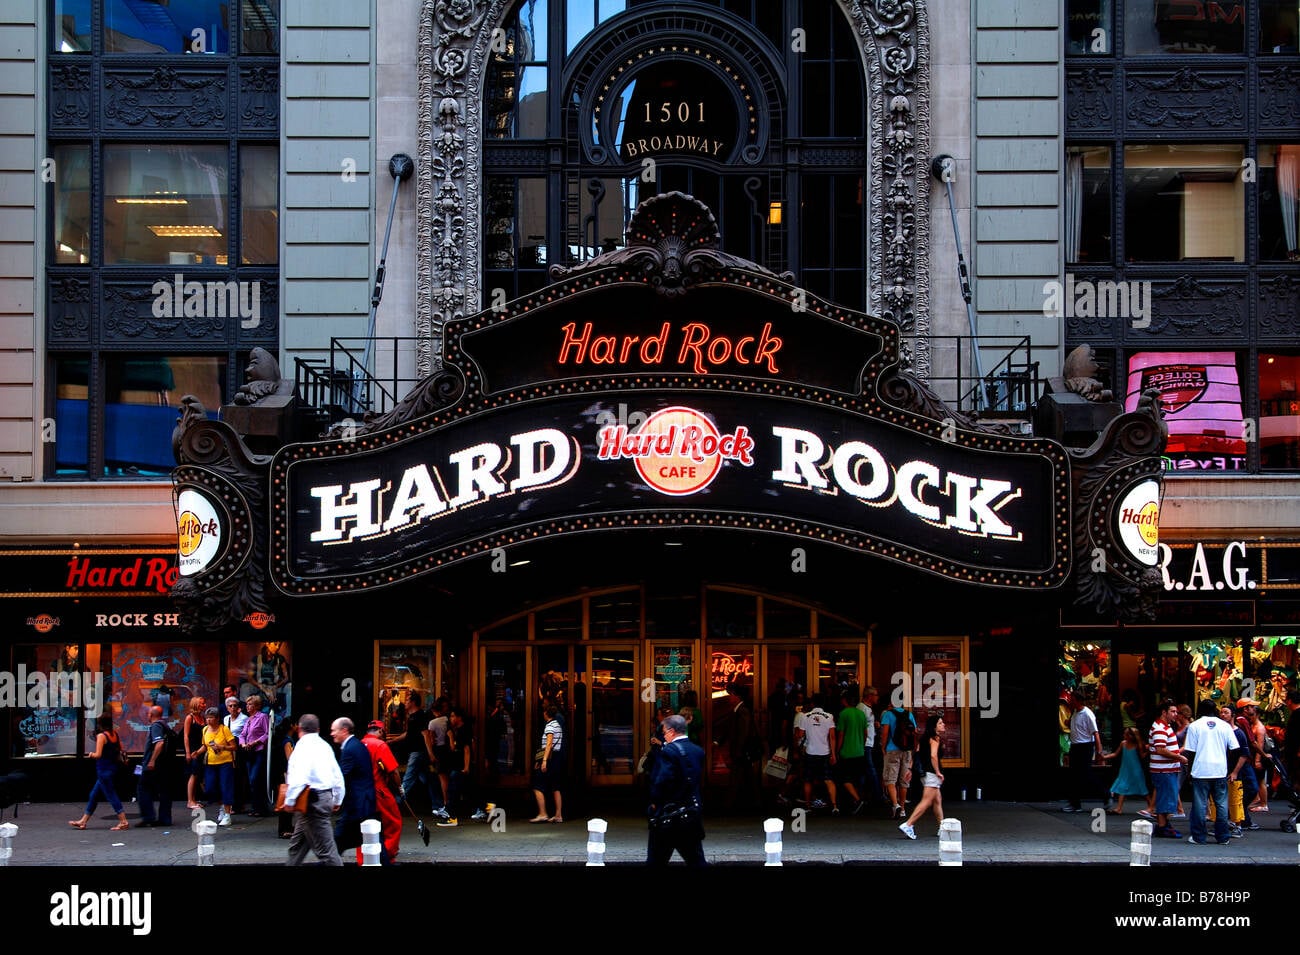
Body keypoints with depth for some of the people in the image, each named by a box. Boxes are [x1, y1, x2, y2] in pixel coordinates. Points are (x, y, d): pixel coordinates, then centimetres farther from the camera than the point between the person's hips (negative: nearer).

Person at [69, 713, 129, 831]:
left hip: (103, 770, -8)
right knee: (94, 795, 15)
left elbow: (98, 754, -21)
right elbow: (121, 750, 11)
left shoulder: (101, 736, -15)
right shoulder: (115, 735, 7)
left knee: (111, 795, -4)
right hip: (113, 768, 8)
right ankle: (83, 821, 22)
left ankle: (123, 821, -7)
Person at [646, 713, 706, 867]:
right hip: (693, 814, 6)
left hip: (667, 815, -6)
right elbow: (697, 778, 9)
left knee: (656, 860, 5)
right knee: (697, 861, 9)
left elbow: (661, 780, -22)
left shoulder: (668, 751, -16)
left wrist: (654, 801, -9)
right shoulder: (698, 751, 5)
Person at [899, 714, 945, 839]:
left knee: (938, 800, 16)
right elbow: (933, 756, -22)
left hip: (924, 771, 10)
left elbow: (918, 752, 14)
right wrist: (938, 772, -16)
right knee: (926, 802, -11)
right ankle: (907, 825, -18)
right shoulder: (935, 738, -11)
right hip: (931, 773, -10)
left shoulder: (925, 737, 14)